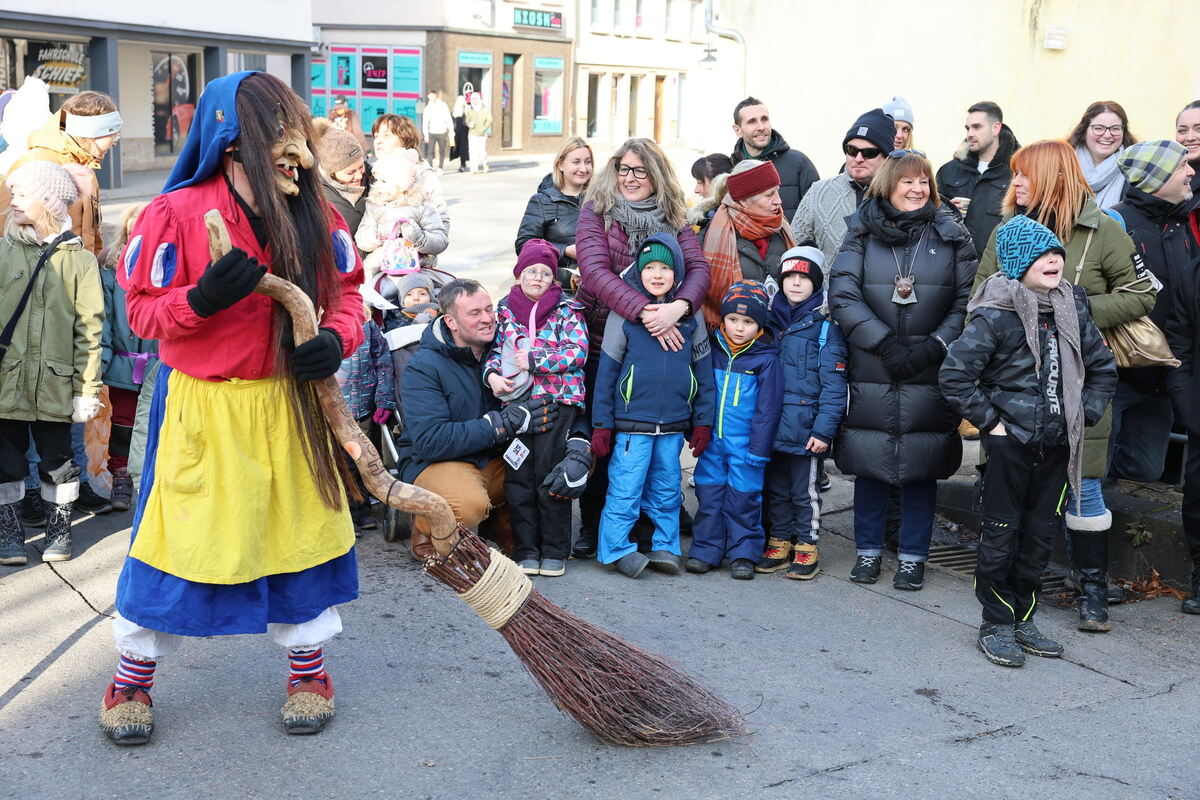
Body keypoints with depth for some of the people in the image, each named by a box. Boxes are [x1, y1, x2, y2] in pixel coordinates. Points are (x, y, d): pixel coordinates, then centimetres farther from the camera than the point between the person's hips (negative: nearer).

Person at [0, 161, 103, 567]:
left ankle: (58, 529, 24)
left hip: (55, 382, -1)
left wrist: (87, 388, -5)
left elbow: (89, 328, -2)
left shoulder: (79, 260, -1)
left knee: (57, 458, 8)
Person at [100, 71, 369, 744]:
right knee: (179, 534, 6)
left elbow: (347, 293, 7)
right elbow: (144, 310, -8)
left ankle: (309, 666, 32)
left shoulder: (315, 216, -2)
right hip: (203, 406, -3)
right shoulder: (178, 213, -13)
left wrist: (336, 339, -13)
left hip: (290, 402, 3)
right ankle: (133, 676, 26)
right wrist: (203, 298, -27)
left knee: (303, 526, 11)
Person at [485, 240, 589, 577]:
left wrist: (534, 361, -13)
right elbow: (494, 349, 17)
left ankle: (554, 551, 9)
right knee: (518, 477, 3)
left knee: (550, 476, -2)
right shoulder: (505, 310, 13)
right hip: (514, 401, 3)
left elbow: (577, 352, -7)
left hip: (557, 401, -3)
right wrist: (492, 374, -4)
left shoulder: (567, 311, 4)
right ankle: (526, 550, 13)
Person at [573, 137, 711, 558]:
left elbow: (698, 268, -6)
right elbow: (595, 271, -16)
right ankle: (592, 524, 15)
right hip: (600, 340, -2)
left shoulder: (673, 219, 7)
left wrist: (678, 307, -28)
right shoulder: (596, 212, -2)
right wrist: (645, 312, -28)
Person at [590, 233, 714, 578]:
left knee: (667, 490, 12)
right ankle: (617, 549, 9)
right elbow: (606, 372, 0)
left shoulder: (690, 317, 6)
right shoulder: (624, 314, -2)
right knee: (625, 489, -3)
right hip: (631, 422, -3)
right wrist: (601, 425, -2)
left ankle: (665, 546, 22)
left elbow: (703, 372, 10)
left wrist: (703, 422, 6)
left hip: (674, 424, 3)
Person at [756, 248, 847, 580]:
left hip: (805, 427, -5)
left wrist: (824, 429, -16)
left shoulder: (826, 328, -6)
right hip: (772, 425, 5)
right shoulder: (772, 322, 10)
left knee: (805, 490, 5)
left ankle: (807, 547, 17)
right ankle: (779, 542, 25)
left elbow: (834, 385, -10)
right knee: (776, 488, 14)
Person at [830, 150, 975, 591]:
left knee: (921, 465, 5)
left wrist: (934, 345, -10)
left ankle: (913, 557, 18)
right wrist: (884, 343, -14)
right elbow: (843, 296, -5)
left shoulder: (951, 235, 5)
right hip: (870, 373, 0)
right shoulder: (862, 232, 3)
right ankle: (868, 550, 22)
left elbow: (967, 302, 3)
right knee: (869, 462, 6)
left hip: (930, 375, 0)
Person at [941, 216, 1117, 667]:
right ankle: (996, 625, 16)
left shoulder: (1072, 309, 4)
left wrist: (1085, 413, 6)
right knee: (1001, 535, 3)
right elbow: (953, 375, -15)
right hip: (1010, 442, -5)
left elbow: (1103, 367, 16)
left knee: (1040, 535, 13)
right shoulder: (995, 315, -13)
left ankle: (1023, 620, 27)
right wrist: (989, 421, -12)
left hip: (1057, 444, 6)